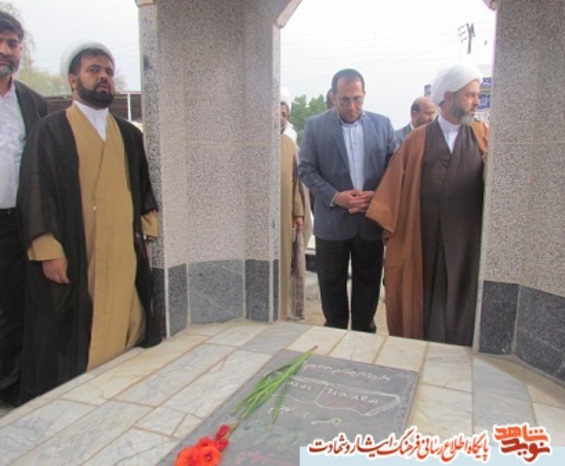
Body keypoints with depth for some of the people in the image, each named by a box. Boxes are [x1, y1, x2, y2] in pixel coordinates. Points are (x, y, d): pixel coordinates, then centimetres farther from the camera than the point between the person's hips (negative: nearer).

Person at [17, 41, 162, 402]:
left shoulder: (130, 135, 14)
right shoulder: (50, 132, 1)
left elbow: (145, 189, 16)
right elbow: (35, 193, -6)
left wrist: (151, 235, 5)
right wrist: (48, 251, -14)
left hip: (123, 255, 4)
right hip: (72, 257, -4)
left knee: (125, 337, 9)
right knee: (72, 341, 4)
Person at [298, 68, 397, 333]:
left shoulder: (382, 124, 5)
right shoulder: (315, 126, -1)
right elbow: (306, 169, -4)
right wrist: (335, 196, -16)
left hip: (372, 219, 2)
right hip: (331, 221, -1)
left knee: (368, 284, 13)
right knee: (332, 285, 10)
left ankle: (364, 335, 30)